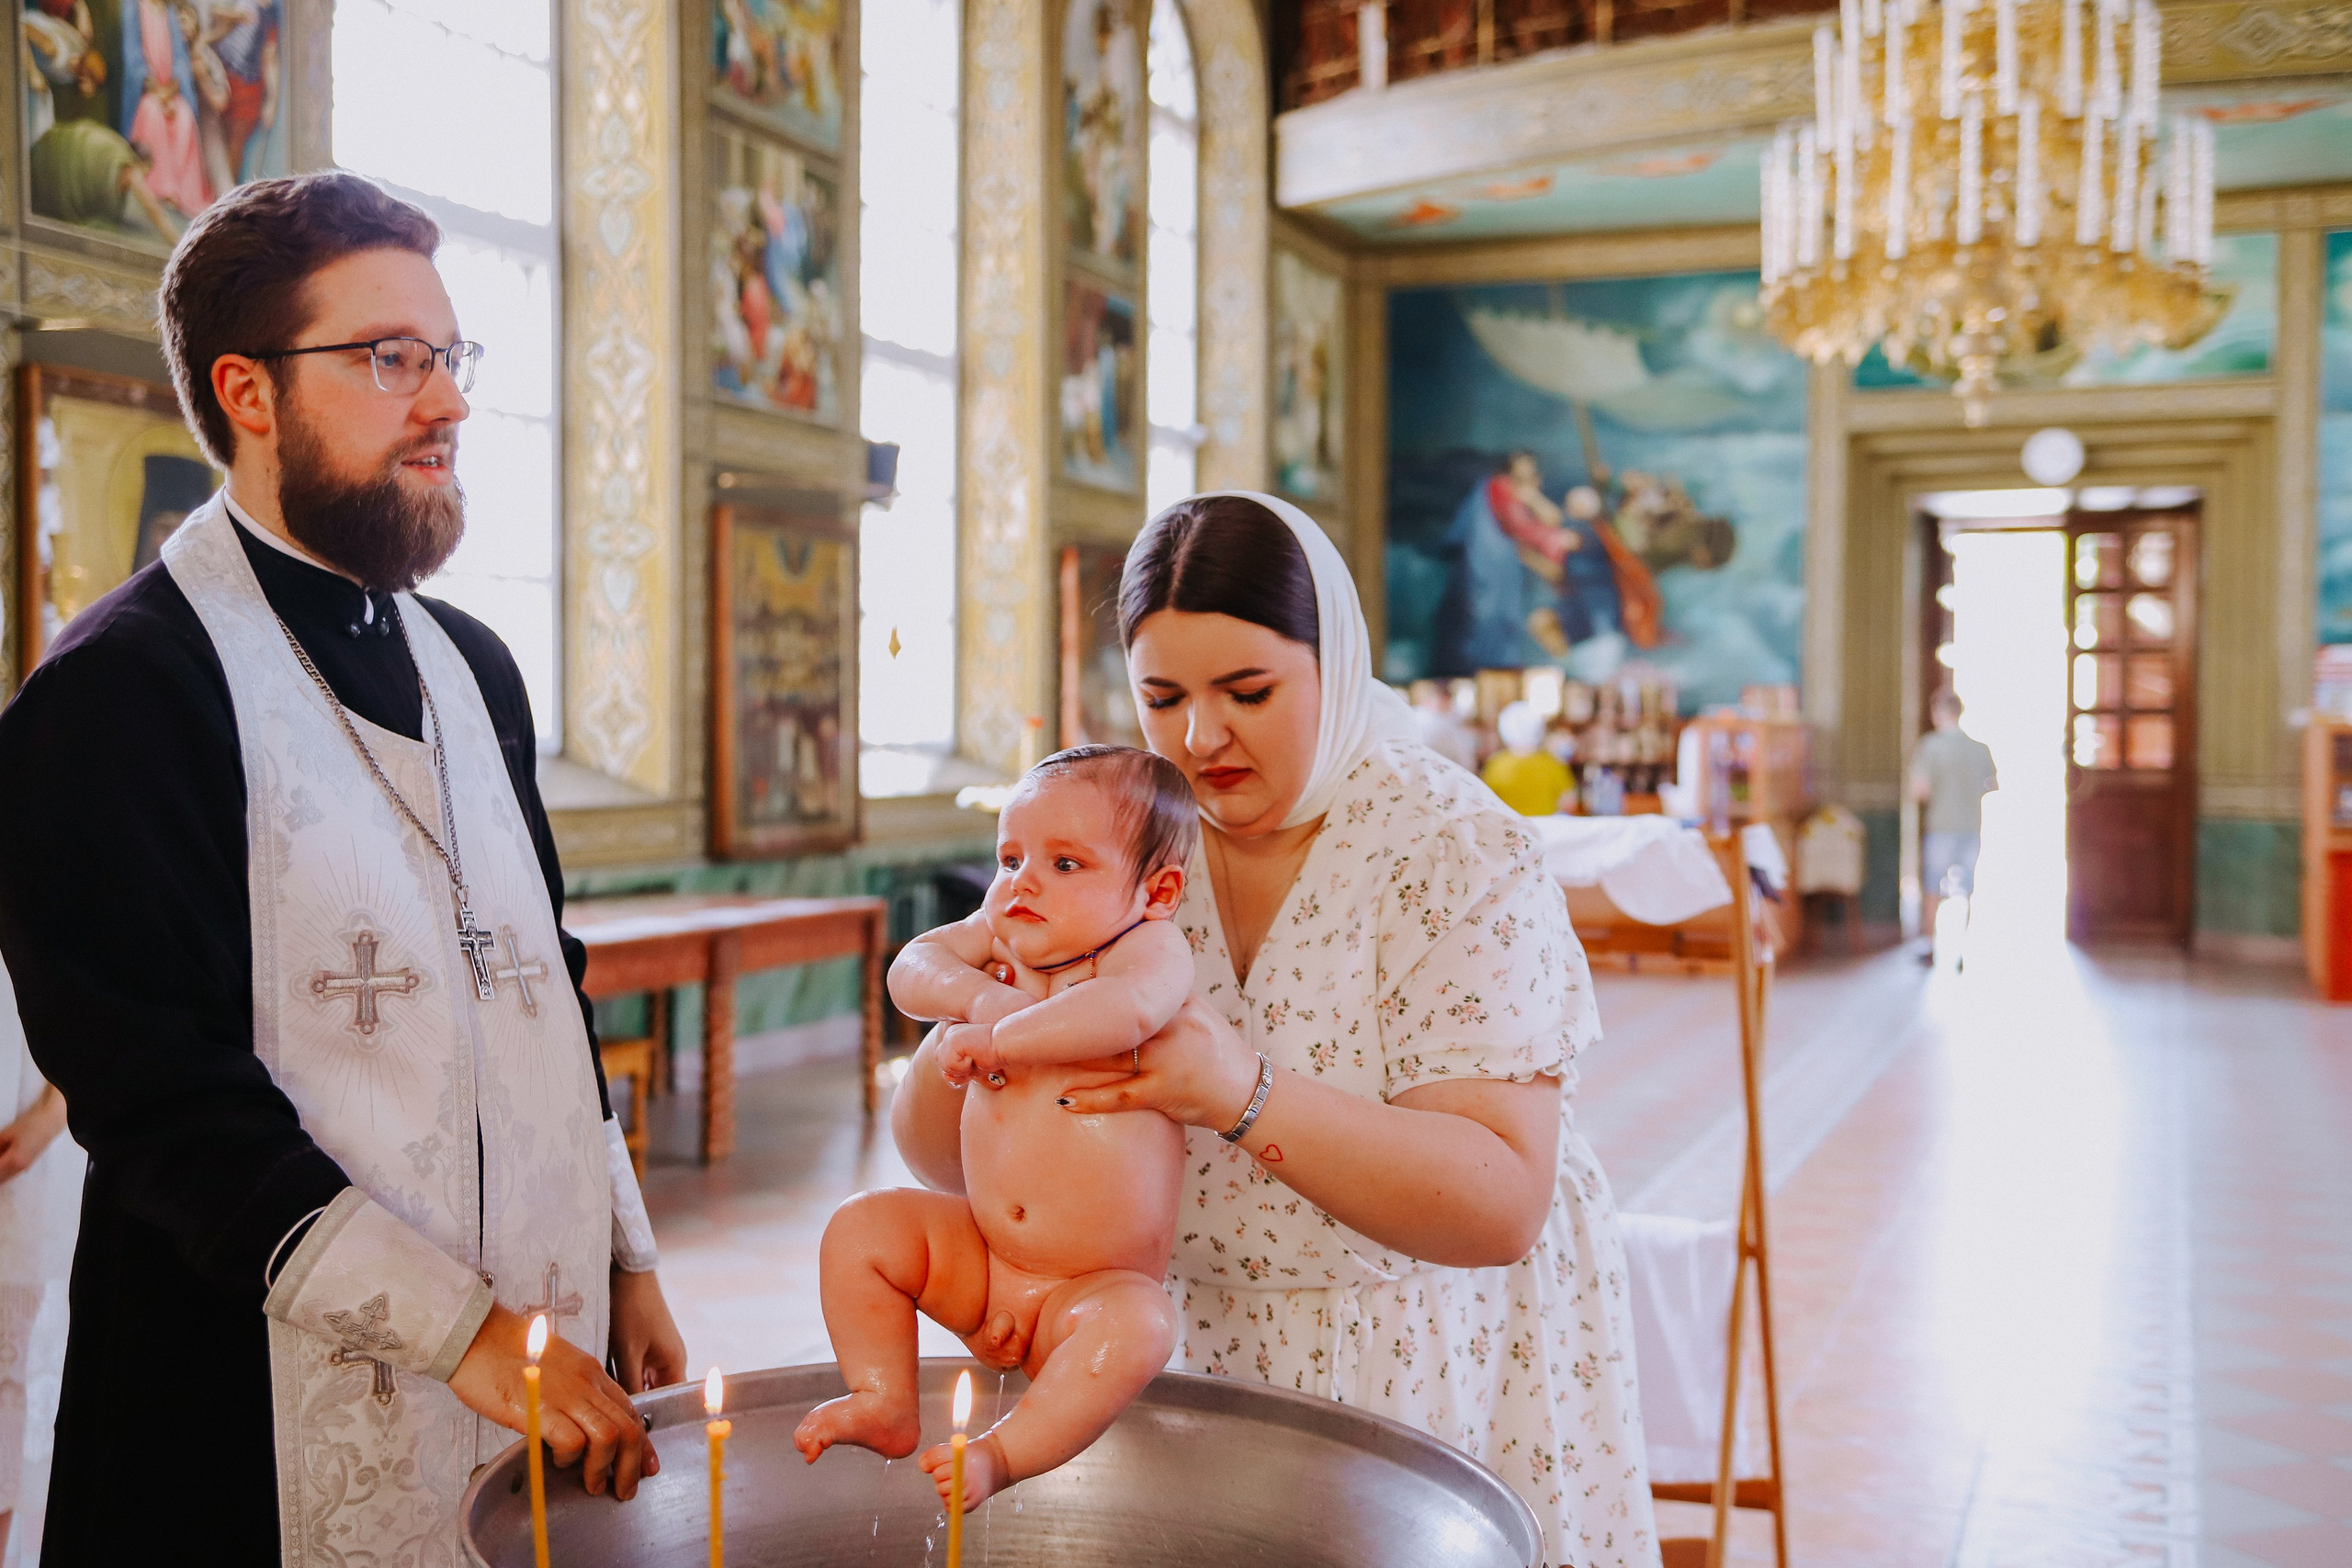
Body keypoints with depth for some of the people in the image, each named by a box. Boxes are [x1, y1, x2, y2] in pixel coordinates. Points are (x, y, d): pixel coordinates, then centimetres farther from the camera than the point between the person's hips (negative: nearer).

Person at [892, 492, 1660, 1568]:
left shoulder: (1452, 853, -17)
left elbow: (1504, 1205, -25)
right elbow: (942, 1153, -3)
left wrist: (1243, 1095, -37)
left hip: (1437, 1361, -3)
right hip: (1205, 1346, 3)